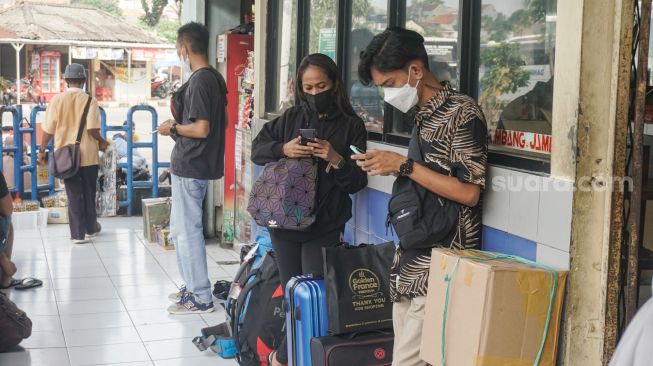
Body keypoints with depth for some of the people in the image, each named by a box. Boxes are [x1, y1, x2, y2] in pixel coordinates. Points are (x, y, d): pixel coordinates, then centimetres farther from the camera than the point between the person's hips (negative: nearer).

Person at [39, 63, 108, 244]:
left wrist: (42, 150, 8)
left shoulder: (57, 99, -4)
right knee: (89, 193, 16)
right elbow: (92, 129, -16)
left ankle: (78, 233, 8)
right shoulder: (90, 100, -9)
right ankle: (91, 228, 29)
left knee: (74, 195, 7)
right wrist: (102, 142, 3)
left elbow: (49, 129, -3)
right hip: (88, 155, -1)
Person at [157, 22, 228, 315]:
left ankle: (200, 298, 4)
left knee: (187, 231, -2)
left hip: (189, 167, -10)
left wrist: (173, 128, -8)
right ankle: (193, 285, 28)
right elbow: (217, 122, 18)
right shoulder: (215, 78, 10)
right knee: (181, 228, 19)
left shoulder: (199, 81, -18)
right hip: (199, 165, 10)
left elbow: (201, 129, -23)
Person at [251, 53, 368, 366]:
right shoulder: (292, 117, 7)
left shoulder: (351, 126, -1)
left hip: (325, 226, -2)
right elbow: (257, 149, 7)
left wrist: (337, 159, -21)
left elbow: (358, 181, -3)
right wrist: (283, 149, -12)